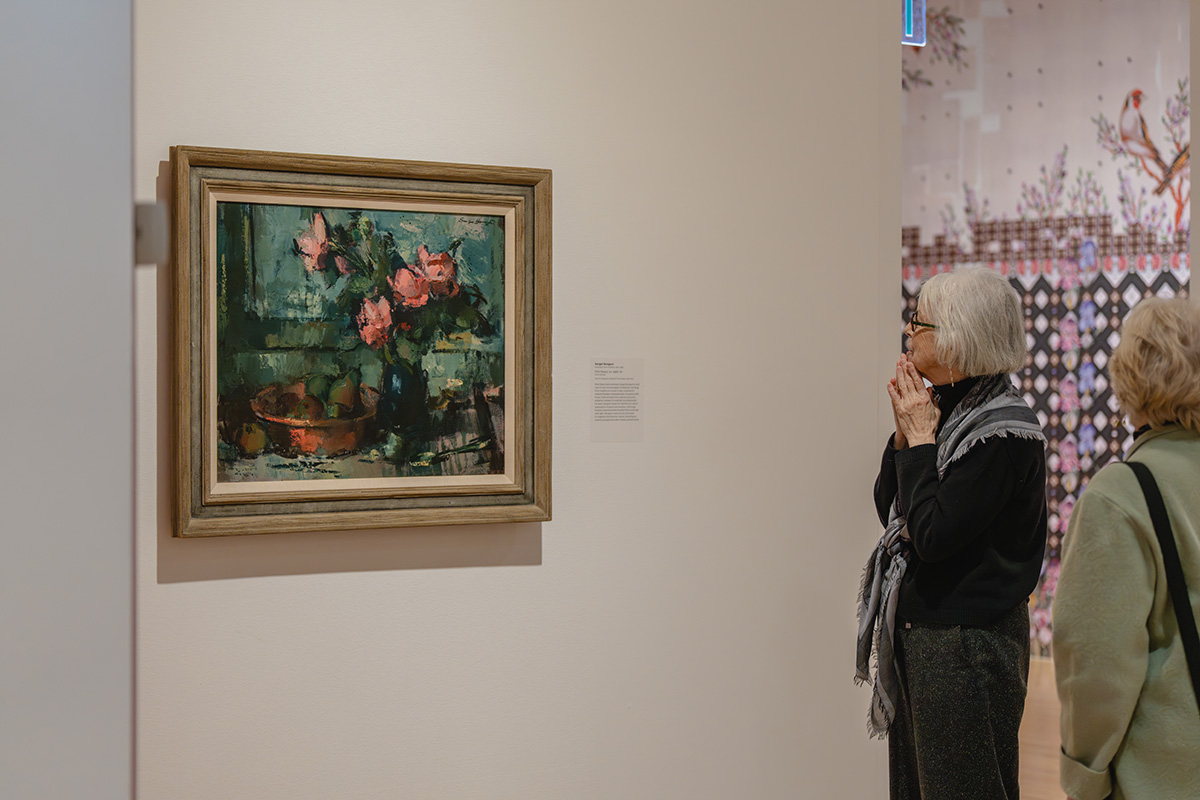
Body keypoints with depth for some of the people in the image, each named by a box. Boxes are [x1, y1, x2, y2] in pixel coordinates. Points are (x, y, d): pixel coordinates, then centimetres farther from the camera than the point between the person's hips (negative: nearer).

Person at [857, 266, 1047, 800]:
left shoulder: (1002, 430, -18)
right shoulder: (943, 407, 7)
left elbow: (933, 536, -24)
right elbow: (888, 510, 10)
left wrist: (920, 440, -15)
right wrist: (905, 433, -2)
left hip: (970, 641, -9)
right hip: (917, 631, 9)